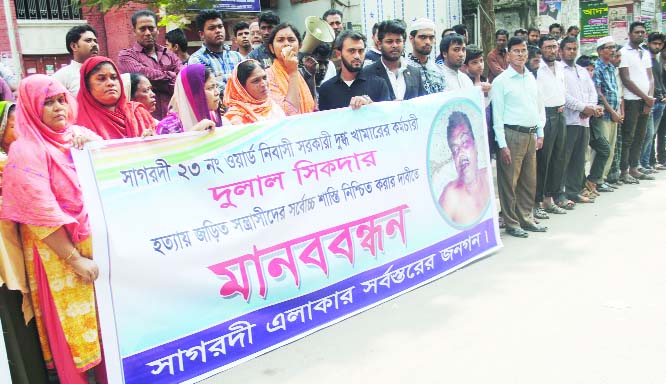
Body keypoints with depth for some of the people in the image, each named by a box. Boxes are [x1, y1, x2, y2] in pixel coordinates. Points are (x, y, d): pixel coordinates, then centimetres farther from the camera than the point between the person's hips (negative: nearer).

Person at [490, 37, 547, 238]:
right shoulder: (501, 81, -7)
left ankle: (525, 218, 25)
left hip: (531, 134, 7)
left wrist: (540, 134, 13)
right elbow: (497, 115, -9)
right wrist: (502, 145, -13)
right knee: (509, 181, 0)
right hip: (512, 134, -6)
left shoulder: (531, 78, 12)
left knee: (529, 181, 13)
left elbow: (539, 106, 19)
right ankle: (511, 223, 10)